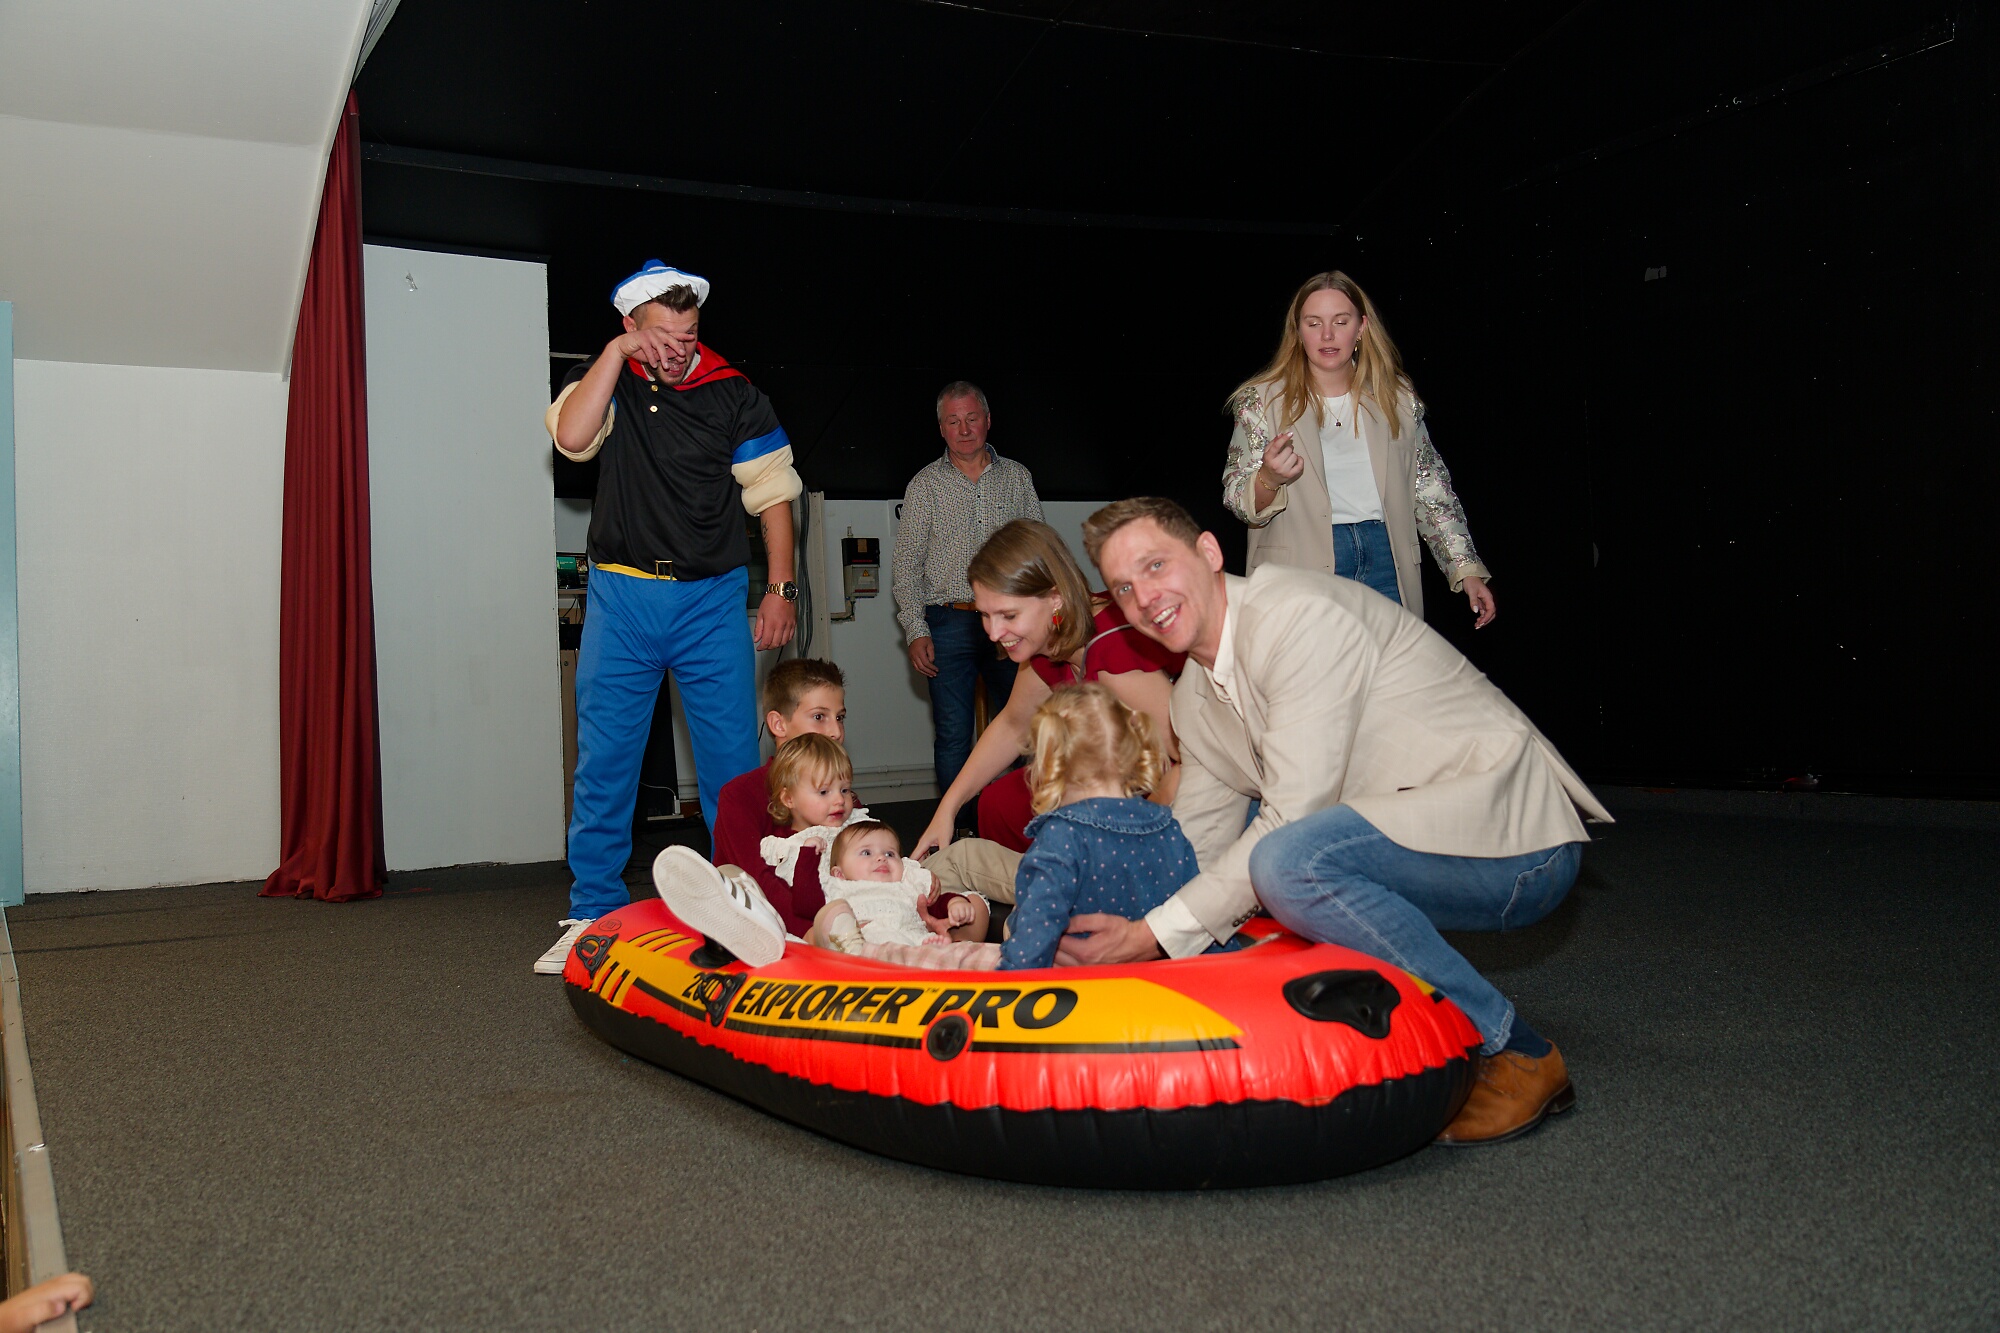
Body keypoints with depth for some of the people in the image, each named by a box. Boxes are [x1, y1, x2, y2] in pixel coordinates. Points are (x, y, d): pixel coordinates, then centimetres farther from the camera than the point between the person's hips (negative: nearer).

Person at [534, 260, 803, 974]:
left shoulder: (733, 394, 2)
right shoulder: (607, 380, 4)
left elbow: (772, 492, 5)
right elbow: (571, 437, -17)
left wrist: (781, 587, -1)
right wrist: (617, 351, -15)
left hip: (712, 599, 0)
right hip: (621, 597, 1)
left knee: (734, 761, 1)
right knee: (604, 762, 2)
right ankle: (593, 916, 13)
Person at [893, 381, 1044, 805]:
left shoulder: (1017, 477, 11)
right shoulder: (924, 485, 7)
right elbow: (907, 566, 4)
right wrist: (916, 631, -7)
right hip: (948, 624, -1)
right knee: (953, 737, -1)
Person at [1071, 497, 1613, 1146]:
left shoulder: (1297, 615, -18)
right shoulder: (1194, 699, 11)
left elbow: (1292, 821, -22)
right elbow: (1192, 851, 16)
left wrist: (1155, 934, -18)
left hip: (1517, 833, -10)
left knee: (1287, 862, -32)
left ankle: (1515, 1056, -15)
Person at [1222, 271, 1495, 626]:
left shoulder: (1397, 397, 9)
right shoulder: (1262, 400, 2)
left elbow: (1431, 490, 13)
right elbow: (1237, 500, -3)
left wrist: (1467, 569, 8)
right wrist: (1269, 479, -26)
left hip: (1386, 558, 3)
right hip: (1300, 568, -2)